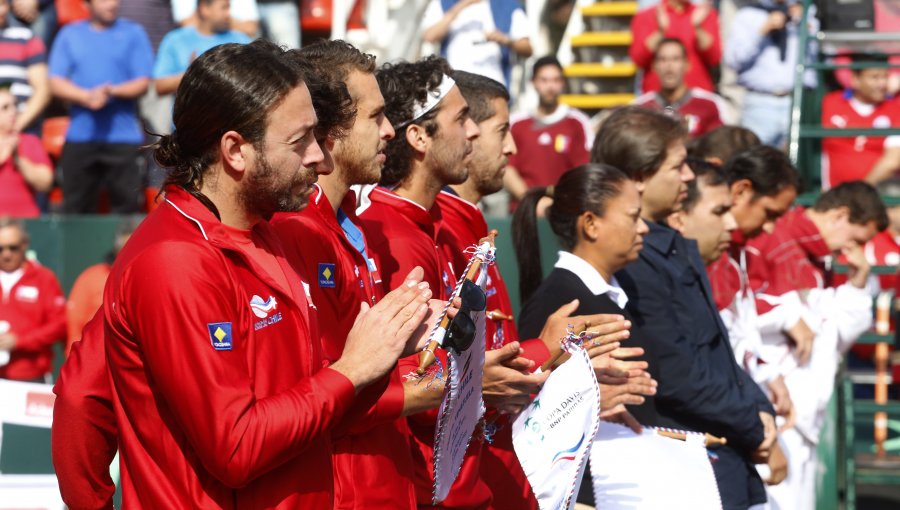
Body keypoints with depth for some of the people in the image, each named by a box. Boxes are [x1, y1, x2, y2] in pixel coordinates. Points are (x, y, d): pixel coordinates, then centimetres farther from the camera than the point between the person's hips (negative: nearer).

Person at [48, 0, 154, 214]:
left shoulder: (133, 33, 7)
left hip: (123, 134, -2)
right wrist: (87, 96, -13)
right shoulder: (69, 34, 11)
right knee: (76, 206, 4)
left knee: (127, 204, -7)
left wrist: (112, 92, -16)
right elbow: (56, 83, 4)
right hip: (79, 136, 2)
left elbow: (142, 83, 2)